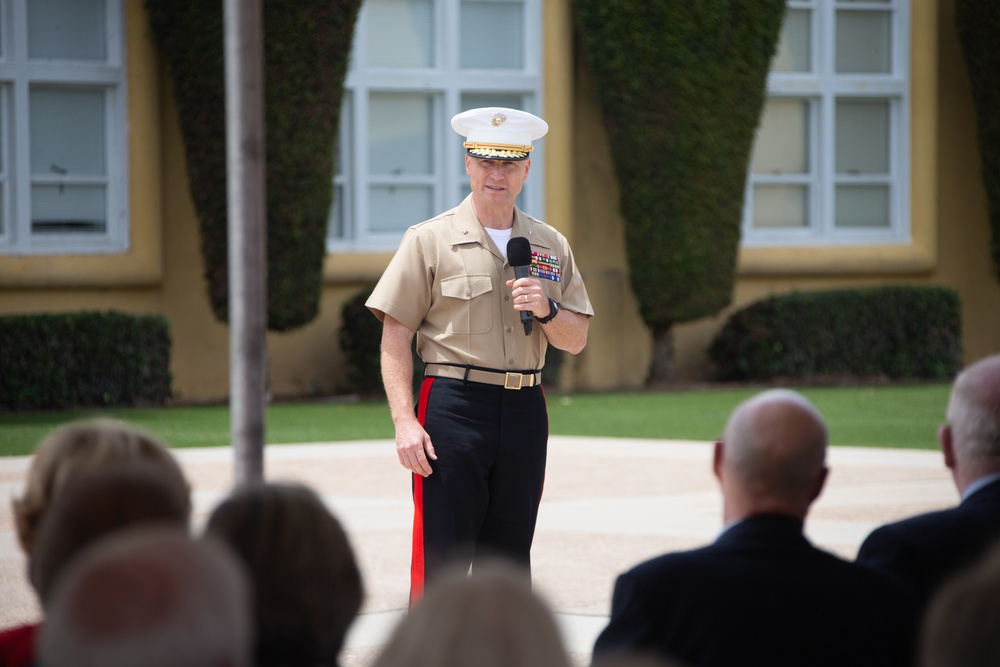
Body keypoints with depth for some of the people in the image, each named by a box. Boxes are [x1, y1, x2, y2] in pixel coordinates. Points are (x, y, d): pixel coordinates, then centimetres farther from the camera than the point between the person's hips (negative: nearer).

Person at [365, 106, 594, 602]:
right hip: (453, 408, -4)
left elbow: (576, 340, 13)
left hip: (524, 412, 4)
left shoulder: (551, 247, 13)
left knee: (509, 561, 9)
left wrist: (546, 310, -9)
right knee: (441, 561, -8)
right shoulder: (430, 240, 1)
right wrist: (405, 422, -13)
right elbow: (395, 338, -3)